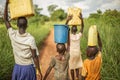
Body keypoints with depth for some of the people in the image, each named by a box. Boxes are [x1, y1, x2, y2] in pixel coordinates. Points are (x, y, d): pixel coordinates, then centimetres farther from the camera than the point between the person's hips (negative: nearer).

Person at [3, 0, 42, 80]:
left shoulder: (13, 35, -13)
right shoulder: (31, 39, -21)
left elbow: (5, 19, 0)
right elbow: (35, 57, -16)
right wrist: (39, 71, -5)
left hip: (17, 67, 3)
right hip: (29, 67, -3)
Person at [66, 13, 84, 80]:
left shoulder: (69, 36, -17)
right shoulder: (79, 36, -12)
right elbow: (82, 27, -4)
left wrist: (68, 20, -27)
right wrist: (81, 19, -12)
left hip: (71, 53, -2)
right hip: (78, 53, 2)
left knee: (71, 67, 10)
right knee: (77, 66, 20)